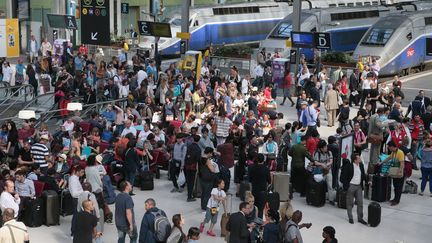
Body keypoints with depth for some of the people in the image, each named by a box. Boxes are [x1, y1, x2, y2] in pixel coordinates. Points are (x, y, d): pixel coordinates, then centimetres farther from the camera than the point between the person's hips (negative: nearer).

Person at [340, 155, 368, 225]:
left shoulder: (361, 165, 5)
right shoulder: (348, 166, -14)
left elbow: (363, 174, 17)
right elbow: (343, 175, -11)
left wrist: (367, 180, 3)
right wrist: (344, 184, -18)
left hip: (359, 186, 6)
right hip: (351, 186, -5)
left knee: (360, 202, 6)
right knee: (350, 203, 6)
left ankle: (360, 218, 15)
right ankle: (350, 218, 18)